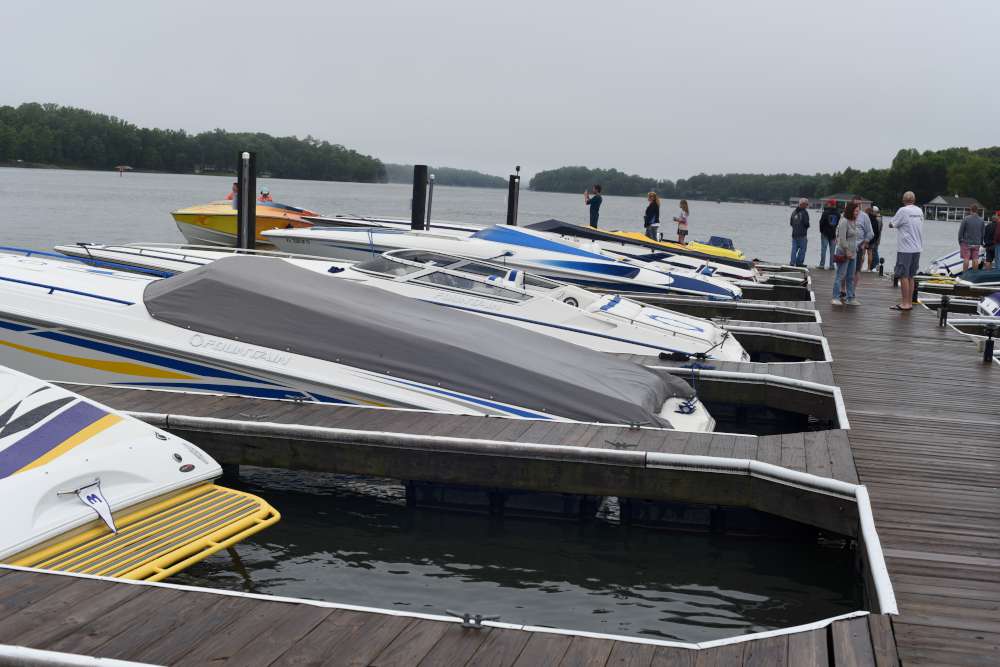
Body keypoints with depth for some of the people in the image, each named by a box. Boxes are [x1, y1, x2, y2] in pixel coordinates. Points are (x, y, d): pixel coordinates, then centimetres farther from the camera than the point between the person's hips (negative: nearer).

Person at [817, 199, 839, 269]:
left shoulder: (826, 212, -9)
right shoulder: (838, 213, 5)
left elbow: (821, 222, -8)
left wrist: (821, 231, 6)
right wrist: (837, 233, 11)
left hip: (825, 233, -4)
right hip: (833, 234, 4)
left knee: (823, 249, -2)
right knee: (832, 250, 6)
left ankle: (822, 264, -4)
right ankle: (831, 265, 5)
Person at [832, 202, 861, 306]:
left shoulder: (854, 222, 13)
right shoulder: (844, 221, -14)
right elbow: (842, 238, -19)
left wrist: (856, 248, 15)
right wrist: (847, 251, -19)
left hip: (853, 253, 9)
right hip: (844, 253, -9)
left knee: (851, 277, 11)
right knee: (840, 275, -6)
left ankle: (850, 298, 15)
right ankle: (836, 298, -2)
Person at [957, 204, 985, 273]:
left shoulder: (966, 219, -9)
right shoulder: (981, 220, 2)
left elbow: (961, 231, -7)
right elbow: (983, 233, 8)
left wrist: (960, 241, 4)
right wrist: (981, 243, 18)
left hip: (966, 242, -3)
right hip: (976, 243, 3)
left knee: (966, 259, -2)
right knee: (975, 259, 5)